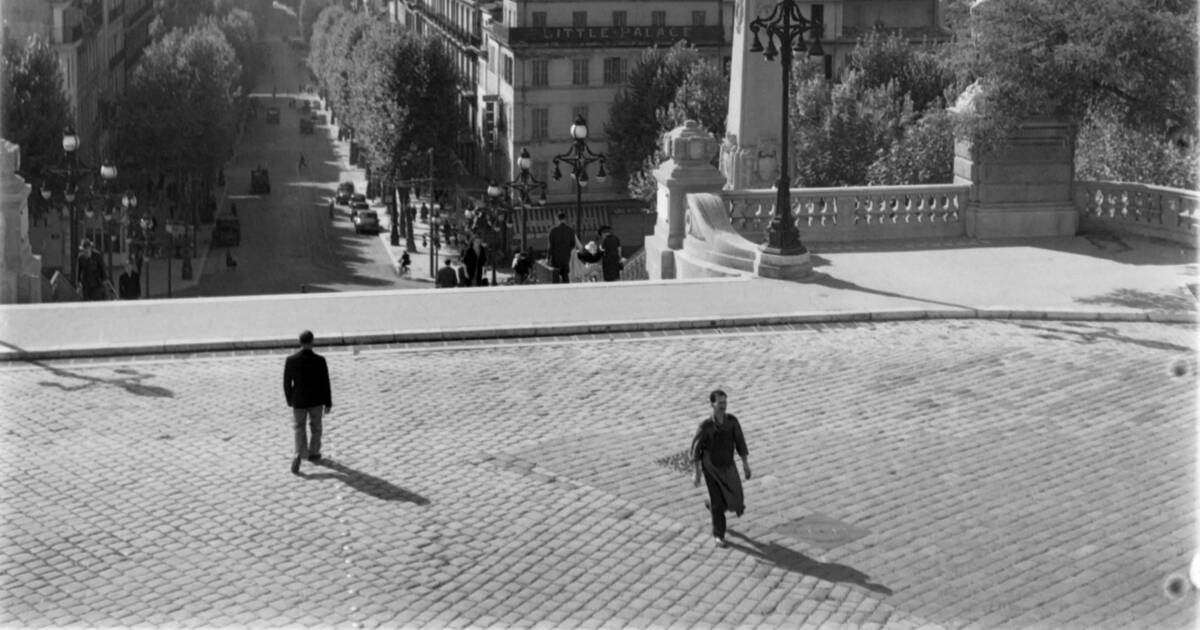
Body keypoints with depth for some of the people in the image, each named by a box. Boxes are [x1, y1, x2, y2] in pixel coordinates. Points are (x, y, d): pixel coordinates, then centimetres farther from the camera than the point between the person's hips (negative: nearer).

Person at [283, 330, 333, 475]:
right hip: (316, 401, 0)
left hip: (298, 401, 0)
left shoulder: (291, 360, -13)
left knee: (299, 429, 11)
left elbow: (287, 383, -4)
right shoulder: (319, 360, -16)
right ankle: (313, 453, 34)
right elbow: (325, 383, -10)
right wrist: (328, 403, 1)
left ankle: (299, 456, -8)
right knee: (315, 427, 21)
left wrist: (290, 401, 11)